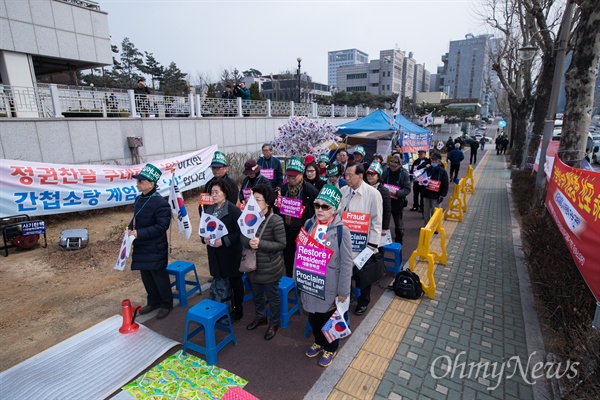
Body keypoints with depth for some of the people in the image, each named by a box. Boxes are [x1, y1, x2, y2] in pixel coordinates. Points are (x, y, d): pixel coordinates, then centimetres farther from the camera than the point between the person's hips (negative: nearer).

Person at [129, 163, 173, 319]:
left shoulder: (160, 202, -21)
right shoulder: (139, 199, 5)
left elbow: (161, 227, -24)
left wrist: (139, 233, -26)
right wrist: (131, 228, -1)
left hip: (155, 248, -8)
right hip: (141, 247, 8)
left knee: (159, 277, 7)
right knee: (146, 277, 20)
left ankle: (166, 304, 26)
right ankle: (153, 302, 39)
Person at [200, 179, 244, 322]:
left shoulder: (233, 210, -15)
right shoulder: (208, 209, 6)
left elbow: (240, 232, -17)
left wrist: (223, 241, -24)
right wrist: (204, 238, -7)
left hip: (231, 253, -5)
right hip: (215, 253, 5)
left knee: (235, 282, 10)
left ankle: (238, 310, 29)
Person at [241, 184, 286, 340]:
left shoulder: (276, 221, -22)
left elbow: (282, 244, -19)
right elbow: (242, 236, 1)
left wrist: (260, 243, -28)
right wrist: (248, 242, -22)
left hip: (270, 268, -6)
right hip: (253, 265, 6)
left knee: (272, 296, 15)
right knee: (256, 294, 25)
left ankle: (274, 323, 37)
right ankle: (260, 317, 50)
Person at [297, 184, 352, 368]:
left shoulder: (341, 230, -18)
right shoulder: (309, 224, -5)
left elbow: (346, 263, -14)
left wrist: (343, 290, -10)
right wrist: (297, 277, 7)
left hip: (329, 285, -4)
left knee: (329, 318, 16)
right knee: (313, 316, 22)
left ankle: (331, 348, 44)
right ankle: (319, 342, 50)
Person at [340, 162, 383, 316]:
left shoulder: (373, 194, -13)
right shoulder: (342, 191, -1)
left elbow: (376, 221, -10)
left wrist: (372, 245, -11)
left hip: (362, 243, -3)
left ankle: (363, 301, 38)